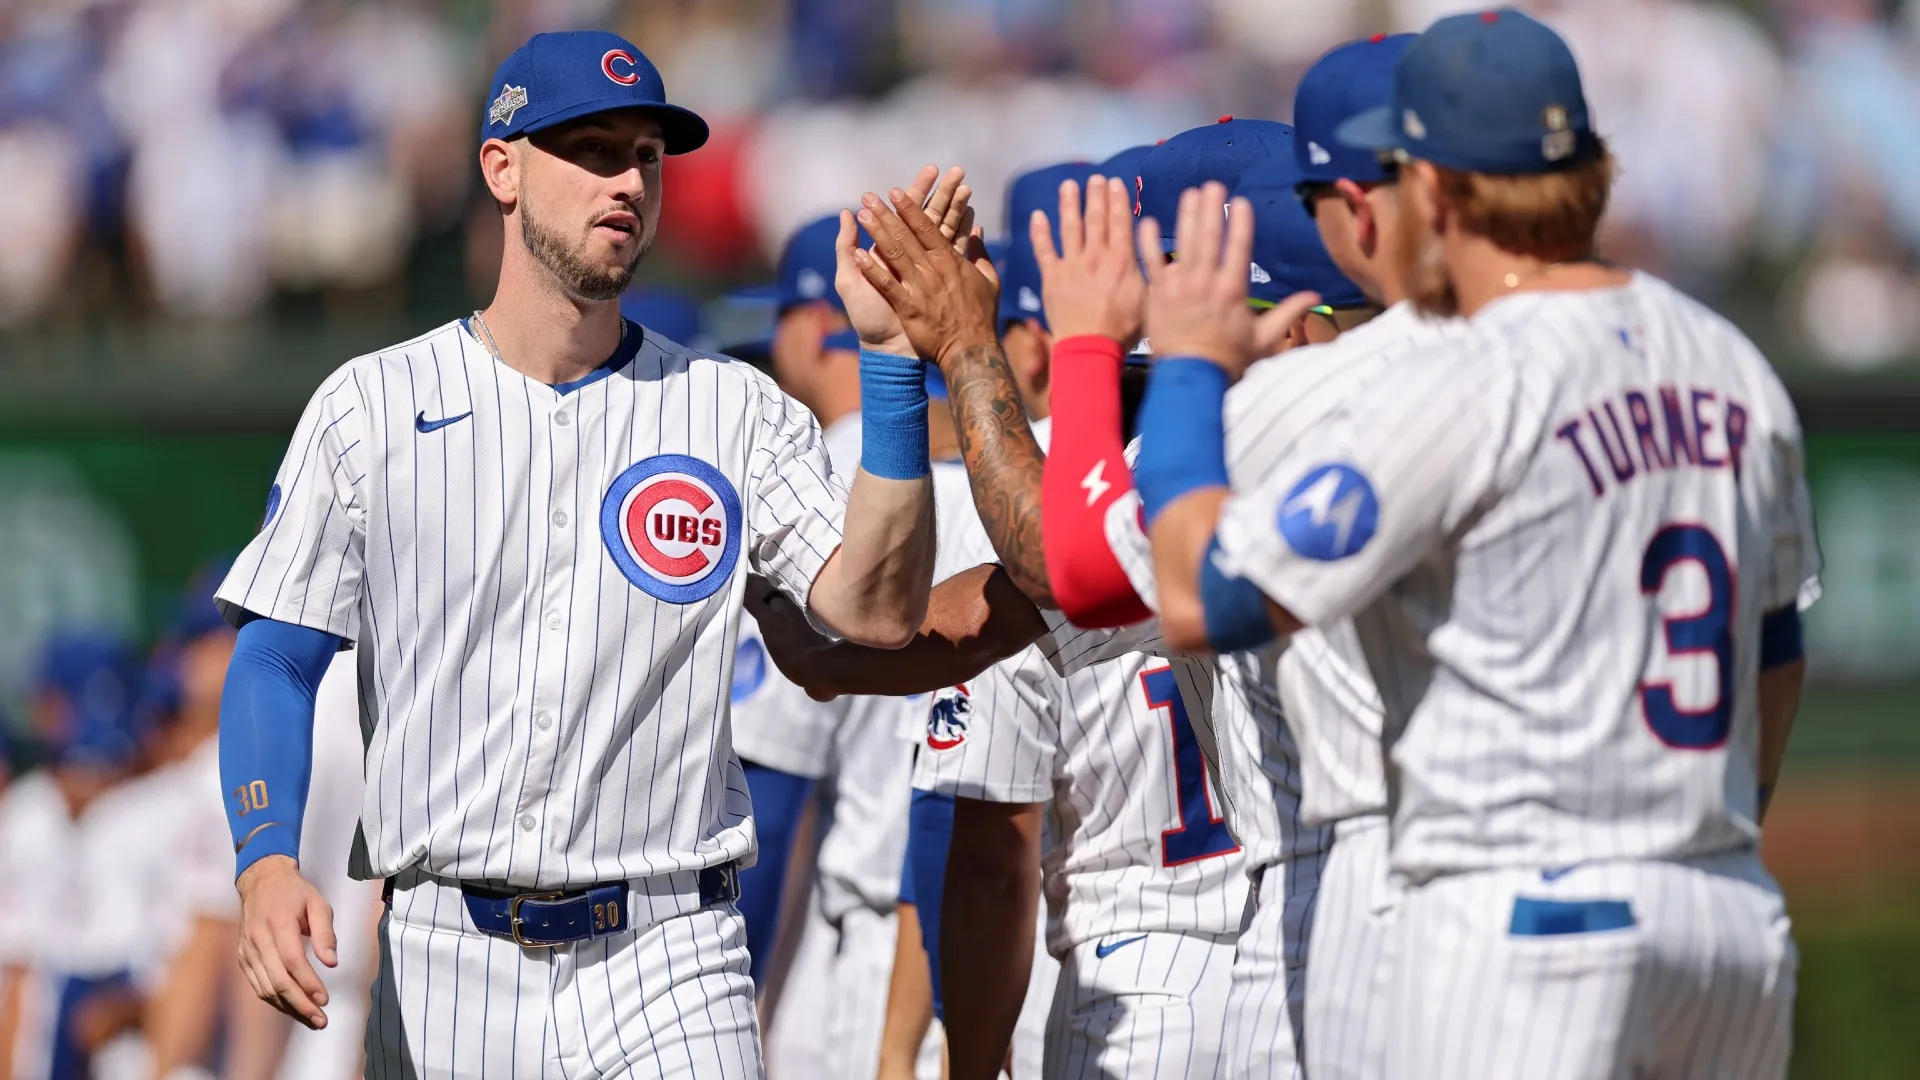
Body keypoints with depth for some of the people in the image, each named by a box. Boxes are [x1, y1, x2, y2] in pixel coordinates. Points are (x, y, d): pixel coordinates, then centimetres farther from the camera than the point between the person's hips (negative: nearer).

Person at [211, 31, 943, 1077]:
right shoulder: (370, 406, 5)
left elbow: (876, 609, -7)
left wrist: (893, 356, -15)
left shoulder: (733, 411, 7)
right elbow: (276, 661, 5)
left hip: (663, 958, 0)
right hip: (442, 958, 0)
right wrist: (266, 865, -12)